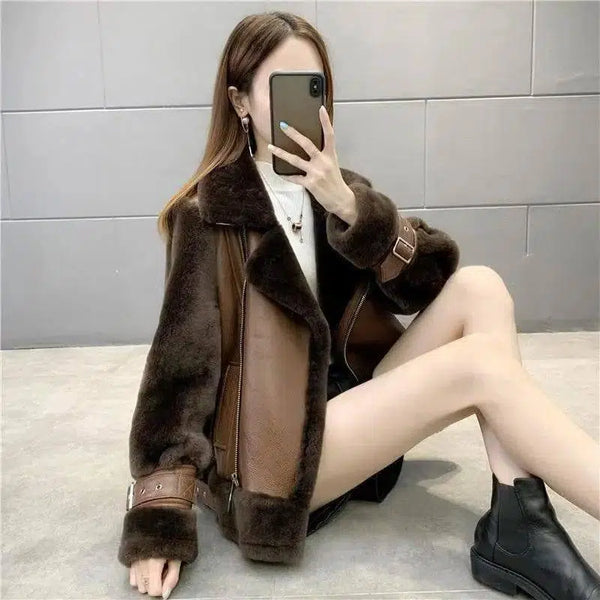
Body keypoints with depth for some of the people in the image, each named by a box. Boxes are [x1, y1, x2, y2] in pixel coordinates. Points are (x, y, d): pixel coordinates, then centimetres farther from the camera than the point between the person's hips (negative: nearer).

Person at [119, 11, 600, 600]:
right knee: (485, 363, -21)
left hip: (342, 399, 7)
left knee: (477, 287, -10)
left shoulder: (330, 191, 9)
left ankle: (518, 524, -19)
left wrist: (348, 207, -18)